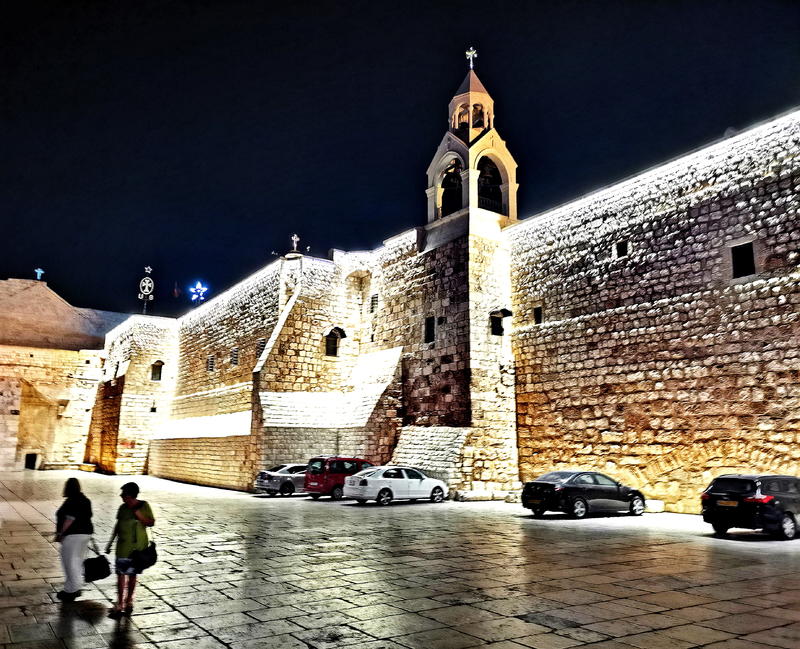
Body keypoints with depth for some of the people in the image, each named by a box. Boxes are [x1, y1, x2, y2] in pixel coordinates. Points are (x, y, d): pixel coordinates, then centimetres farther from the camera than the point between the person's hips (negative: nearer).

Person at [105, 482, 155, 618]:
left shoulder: (144, 506, -8)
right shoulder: (123, 508, 0)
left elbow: (151, 523, -6)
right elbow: (118, 525, 12)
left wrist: (139, 515, -20)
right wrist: (110, 543, 16)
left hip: (138, 548, -2)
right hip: (123, 548, 2)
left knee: (132, 575, 9)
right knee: (121, 575, 1)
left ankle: (128, 601, 21)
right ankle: (119, 605, 12)